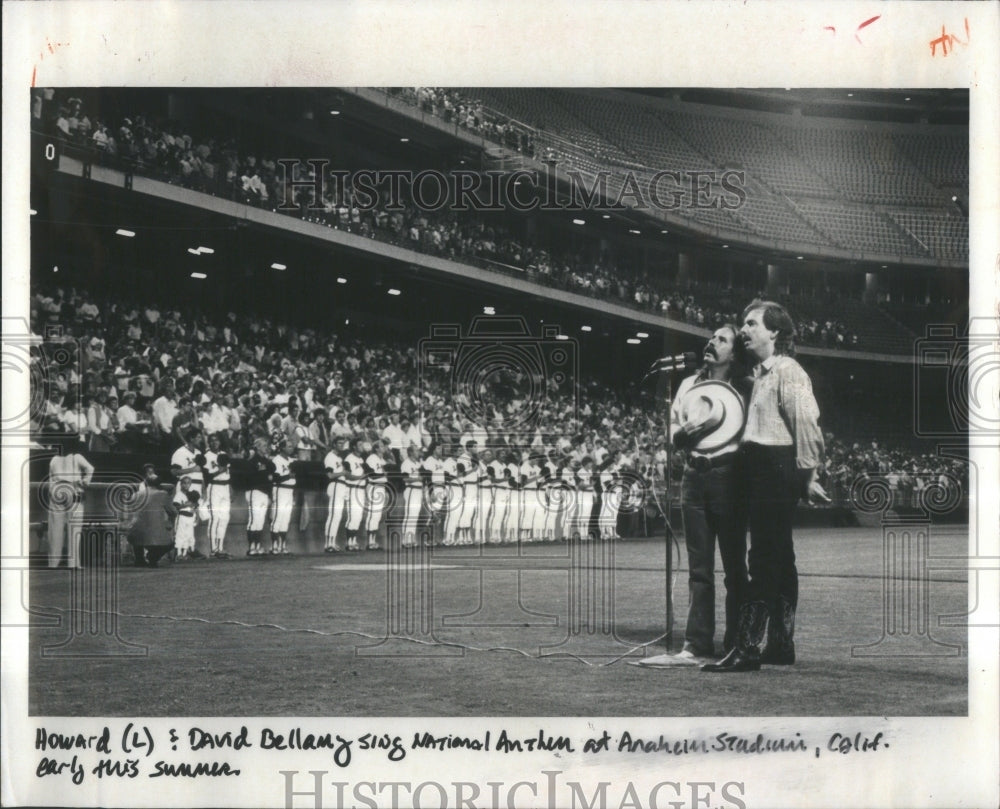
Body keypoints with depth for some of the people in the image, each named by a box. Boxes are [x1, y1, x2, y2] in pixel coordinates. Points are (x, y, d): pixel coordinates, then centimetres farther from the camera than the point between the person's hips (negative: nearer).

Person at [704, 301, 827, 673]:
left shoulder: (787, 372, -11)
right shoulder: (761, 373, 19)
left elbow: (806, 423, -18)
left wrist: (808, 475, -18)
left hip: (776, 469, -10)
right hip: (761, 471, 10)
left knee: (764, 561, -11)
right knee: (779, 559, 13)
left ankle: (746, 649, -12)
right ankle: (781, 645, 20)